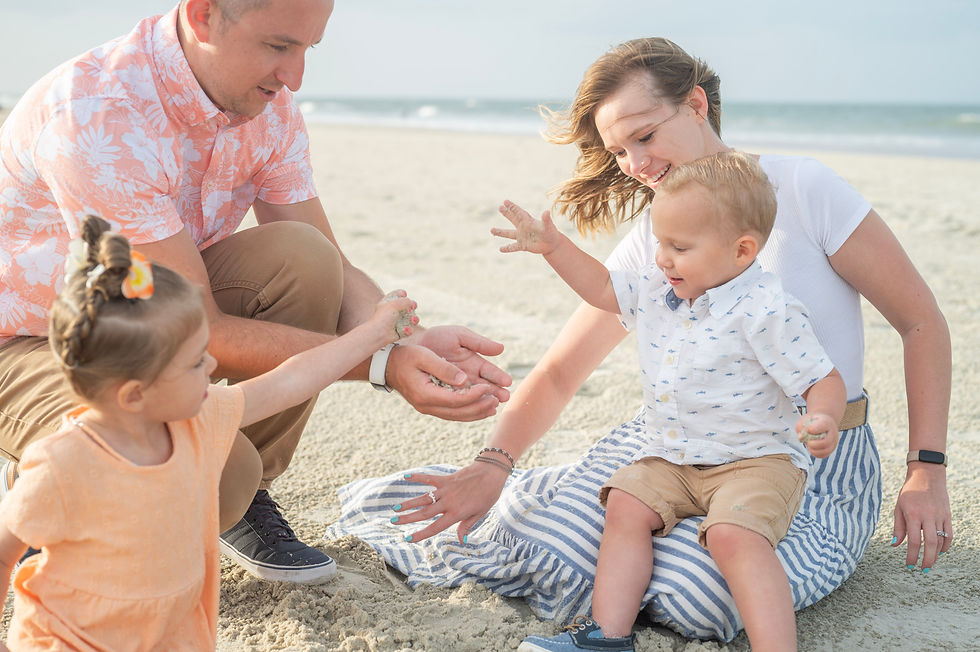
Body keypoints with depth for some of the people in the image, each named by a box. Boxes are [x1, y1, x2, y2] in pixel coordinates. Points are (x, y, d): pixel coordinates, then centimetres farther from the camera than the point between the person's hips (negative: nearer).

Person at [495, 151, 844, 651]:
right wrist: (553, 247, 11)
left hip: (756, 459, -7)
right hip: (672, 460, 7)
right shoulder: (656, 287, 3)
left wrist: (823, 421, -35)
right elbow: (604, 289, 20)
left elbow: (824, 380, -14)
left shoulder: (766, 311, -17)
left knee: (733, 534, -31)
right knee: (626, 504, -12)